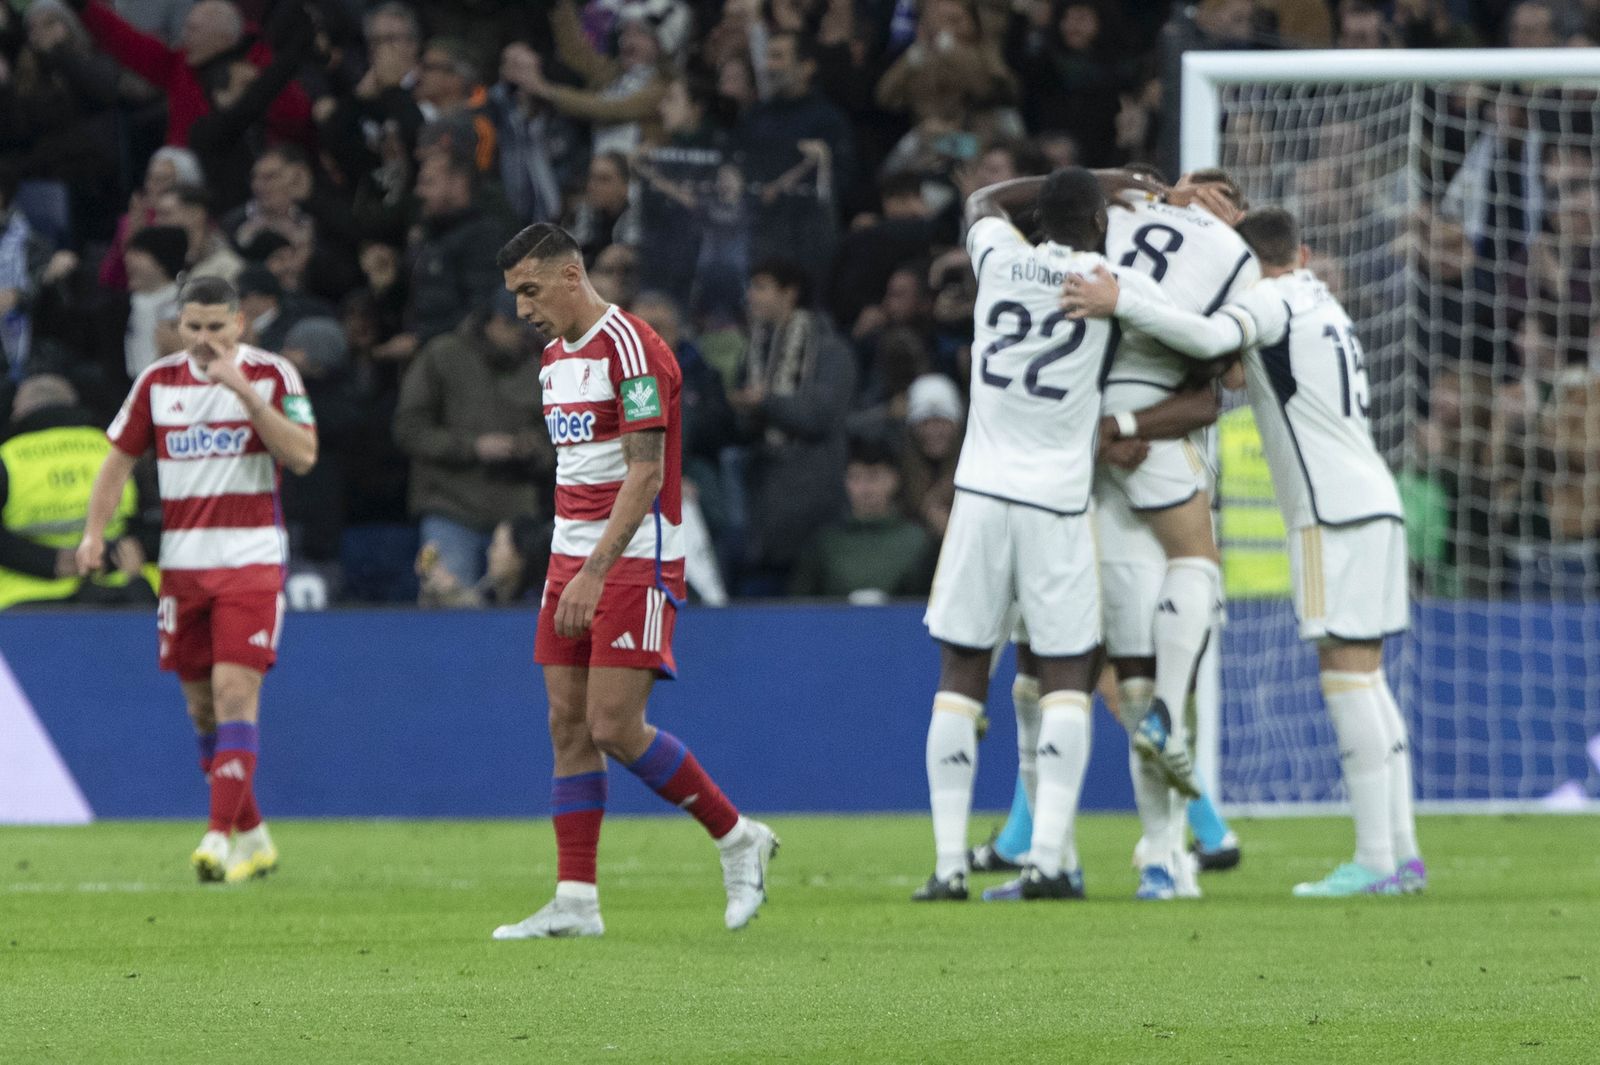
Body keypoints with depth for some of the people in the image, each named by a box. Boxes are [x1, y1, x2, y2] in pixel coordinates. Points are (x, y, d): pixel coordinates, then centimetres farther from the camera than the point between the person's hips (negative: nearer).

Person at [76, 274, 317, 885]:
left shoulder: (272, 375, -3)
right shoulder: (157, 381, 7)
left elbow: (302, 456, -14)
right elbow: (120, 460, 13)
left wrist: (245, 391, -20)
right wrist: (95, 531, 1)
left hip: (251, 560, -4)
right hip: (182, 561, 4)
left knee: (235, 691, -16)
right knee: (201, 705, 7)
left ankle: (220, 836, -20)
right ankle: (253, 837, 20)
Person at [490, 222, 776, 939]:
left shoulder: (630, 348, -14)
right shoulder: (556, 356, 14)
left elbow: (645, 473, -20)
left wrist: (595, 572, -25)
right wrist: (568, 567, 18)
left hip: (634, 561, -9)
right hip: (572, 558, 9)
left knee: (616, 728, -13)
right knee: (569, 725, 2)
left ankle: (736, 838, 6)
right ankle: (575, 901, 2)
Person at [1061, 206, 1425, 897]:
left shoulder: (1270, 301, -5)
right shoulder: (1321, 302, 21)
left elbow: (1210, 338, -25)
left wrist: (1120, 303, -27)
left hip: (1335, 513, -9)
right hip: (1374, 502, 9)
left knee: (1346, 674, -10)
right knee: (1364, 677, 11)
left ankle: (1376, 861, -14)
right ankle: (1402, 852, 9)